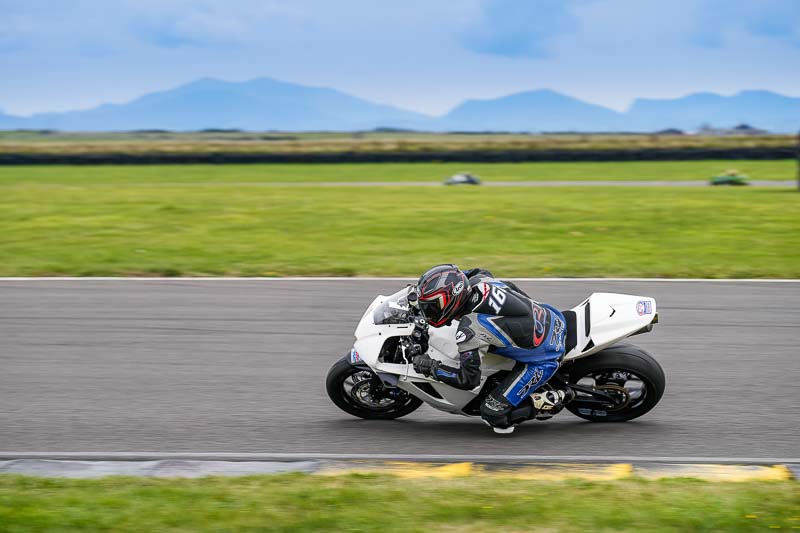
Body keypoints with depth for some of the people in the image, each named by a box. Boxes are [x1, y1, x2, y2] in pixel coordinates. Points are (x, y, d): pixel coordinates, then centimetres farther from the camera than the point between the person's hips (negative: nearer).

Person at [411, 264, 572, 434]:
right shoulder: (479, 280, -7)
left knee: (494, 414, -6)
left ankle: (552, 401, 2)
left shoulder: (469, 332, -27)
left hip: (542, 361, -8)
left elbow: (469, 380, -21)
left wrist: (432, 368, -12)